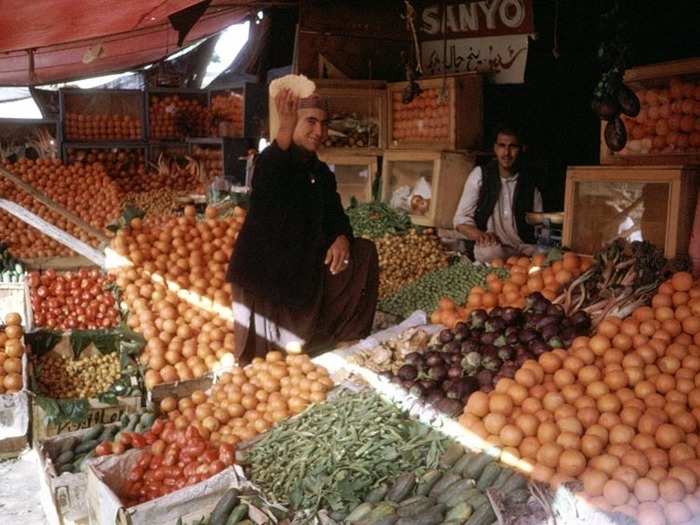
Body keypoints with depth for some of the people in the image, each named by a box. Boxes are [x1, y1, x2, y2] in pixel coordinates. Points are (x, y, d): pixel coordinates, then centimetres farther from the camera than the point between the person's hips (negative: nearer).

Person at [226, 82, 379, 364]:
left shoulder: (322, 173, 8)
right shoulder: (271, 160, -15)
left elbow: (335, 215, 11)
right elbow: (268, 178, -40)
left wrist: (342, 237, -14)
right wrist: (285, 130, -57)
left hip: (304, 271, 7)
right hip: (263, 273, -7)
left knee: (364, 252, 5)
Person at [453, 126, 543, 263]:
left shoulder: (529, 183, 7)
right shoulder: (480, 174, 2)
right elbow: (461, 220, -1)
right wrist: (479, 234, -23)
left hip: (523, 248, 1)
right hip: (491, 246, -1)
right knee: (491, 251, -37)